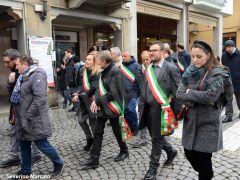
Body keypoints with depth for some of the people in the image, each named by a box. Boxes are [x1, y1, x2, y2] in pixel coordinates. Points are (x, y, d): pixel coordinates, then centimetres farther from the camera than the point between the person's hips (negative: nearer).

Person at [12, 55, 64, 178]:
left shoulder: (37, 76, -18)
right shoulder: (23, 76, 14)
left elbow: (40, 99, -27)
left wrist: (29, 115, -22)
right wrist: (18, 116, 15)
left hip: (34, 120, -9)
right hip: (23, 120, 9)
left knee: (42, 145, 1)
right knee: (23, 146, 16)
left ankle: (59, 164, 22)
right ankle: (25, 171, 33)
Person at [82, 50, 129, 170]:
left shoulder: (115, 71, -18)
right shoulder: (104, 71, 10)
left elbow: (113, 93, -23)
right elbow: (100, 87, 11)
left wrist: (98, 101, -17)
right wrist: (96, 100, -7)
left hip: (112, 107, -8)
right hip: (102, 107, 8)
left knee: (117, 131, 11)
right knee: (98, 133, 7)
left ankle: (124, 152, 36)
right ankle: (94, 160, 14)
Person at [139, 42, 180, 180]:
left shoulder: (171, 68, -10)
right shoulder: (148, 68, 11)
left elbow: (177, 91, -11)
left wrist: (174, 111, -13)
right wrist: (142, 105, 11)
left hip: (160, 109, -7)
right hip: (148, 108, 7)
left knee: (157, 138, 4)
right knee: (156, 136, 19)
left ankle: (153, 168, 21)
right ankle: (171, 151, 46)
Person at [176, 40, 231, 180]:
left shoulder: (217, 73, -11)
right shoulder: (190, 72, 4)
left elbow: (210, 96, -24)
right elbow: (179, 94, -4)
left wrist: (190, 92, -12)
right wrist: (198, 100, -17)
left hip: (208, 122, -5)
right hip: (191, 121, 6)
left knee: (203, 158, 5)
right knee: (189, 154, 15)